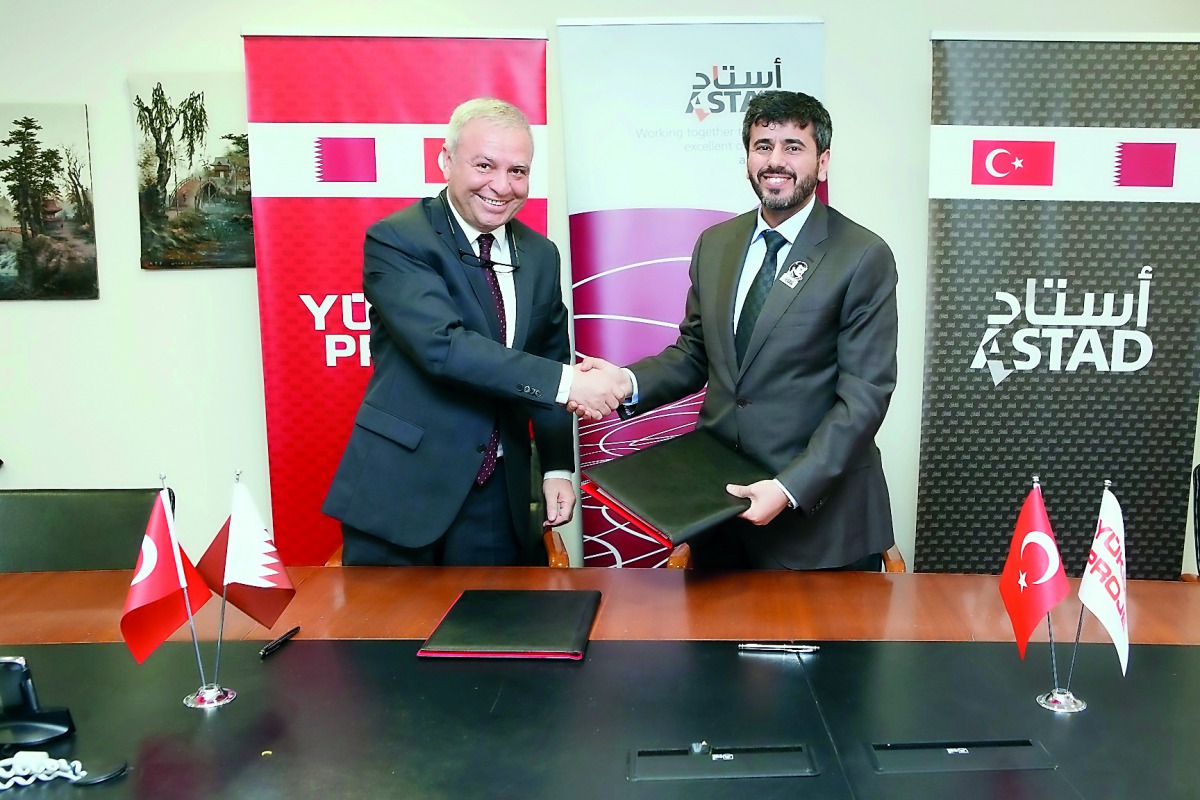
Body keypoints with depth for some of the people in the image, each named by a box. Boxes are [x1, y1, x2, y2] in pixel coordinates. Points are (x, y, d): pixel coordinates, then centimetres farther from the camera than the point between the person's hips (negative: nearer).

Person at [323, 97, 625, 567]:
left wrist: (558, 467, 4)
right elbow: (442, 346, -24)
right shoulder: (396, 241, -10)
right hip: (401, 492, -4)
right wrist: (564, 382, -25)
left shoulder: (540, 255, 8)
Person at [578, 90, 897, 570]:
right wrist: (630, 382, -8)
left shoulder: (864, 257, -10)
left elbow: (864, 394, -13)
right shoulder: (715, 244, 7)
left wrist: (790, 489, -22)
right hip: (718, 496, 5)